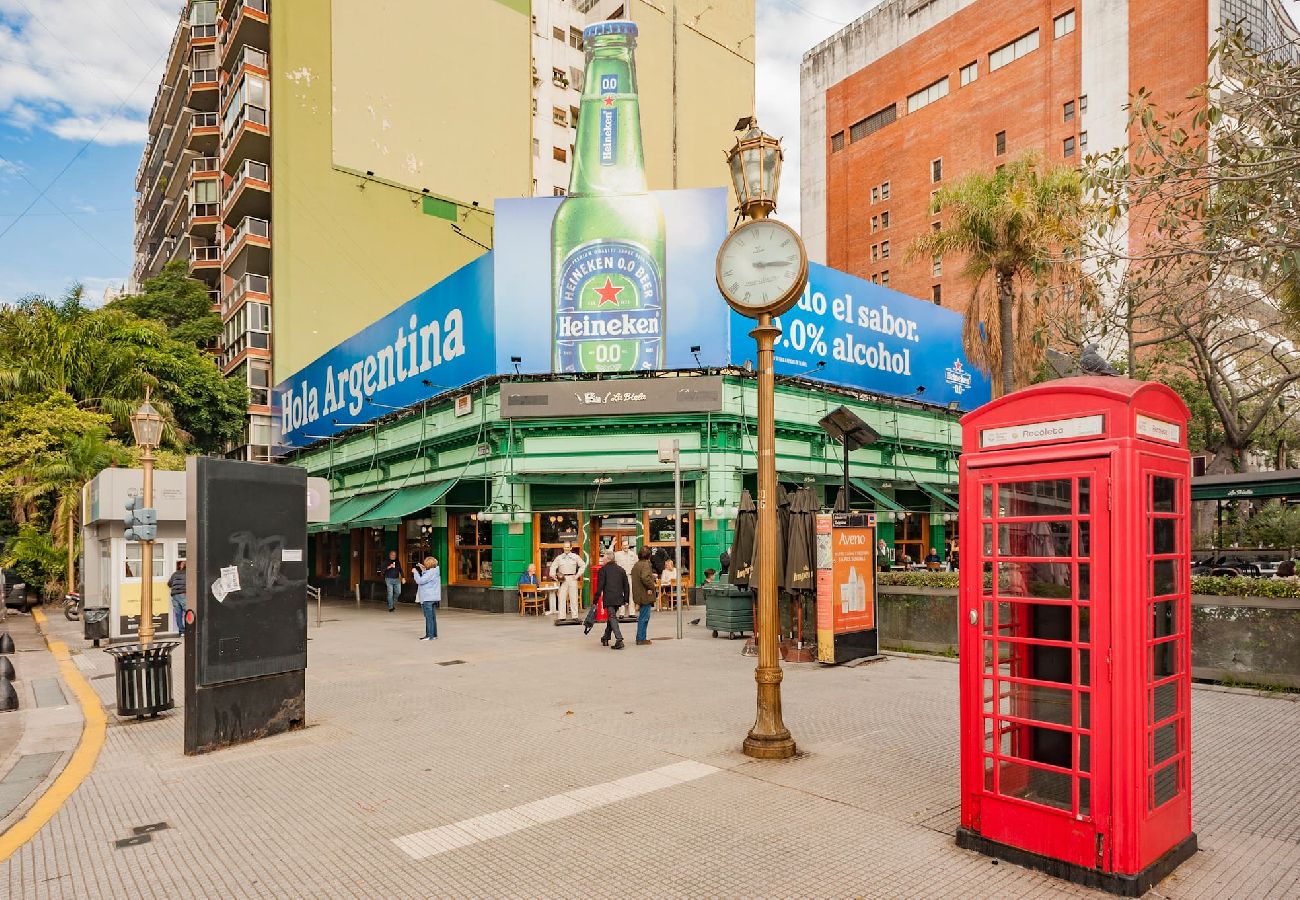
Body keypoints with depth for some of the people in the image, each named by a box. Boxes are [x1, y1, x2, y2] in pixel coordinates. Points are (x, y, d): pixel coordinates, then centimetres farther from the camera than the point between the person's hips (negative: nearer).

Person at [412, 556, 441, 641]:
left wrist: (415, 572, -8)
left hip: (428, 598, -10)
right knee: (433, 617, 13)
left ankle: (429, 635, -3)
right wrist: (423, 570, 17)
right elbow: (425, 579, 23)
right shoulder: (435, 572, 13)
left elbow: (420, 581, -21)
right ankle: (434, 634, 18)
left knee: (429, 617, -5)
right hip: (433, 598, 10)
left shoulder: (430, 572, -17)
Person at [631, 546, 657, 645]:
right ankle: (640, 639, 1)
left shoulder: (636, 565, 14)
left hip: (638, 595, 9)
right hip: (645, 595, -9)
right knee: (644, 617, -3)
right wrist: (651, 587, -17)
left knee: (642, 617, 17)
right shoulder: (645, 565, -16)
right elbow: (645, 577, -30)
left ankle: (641, 637, 23)